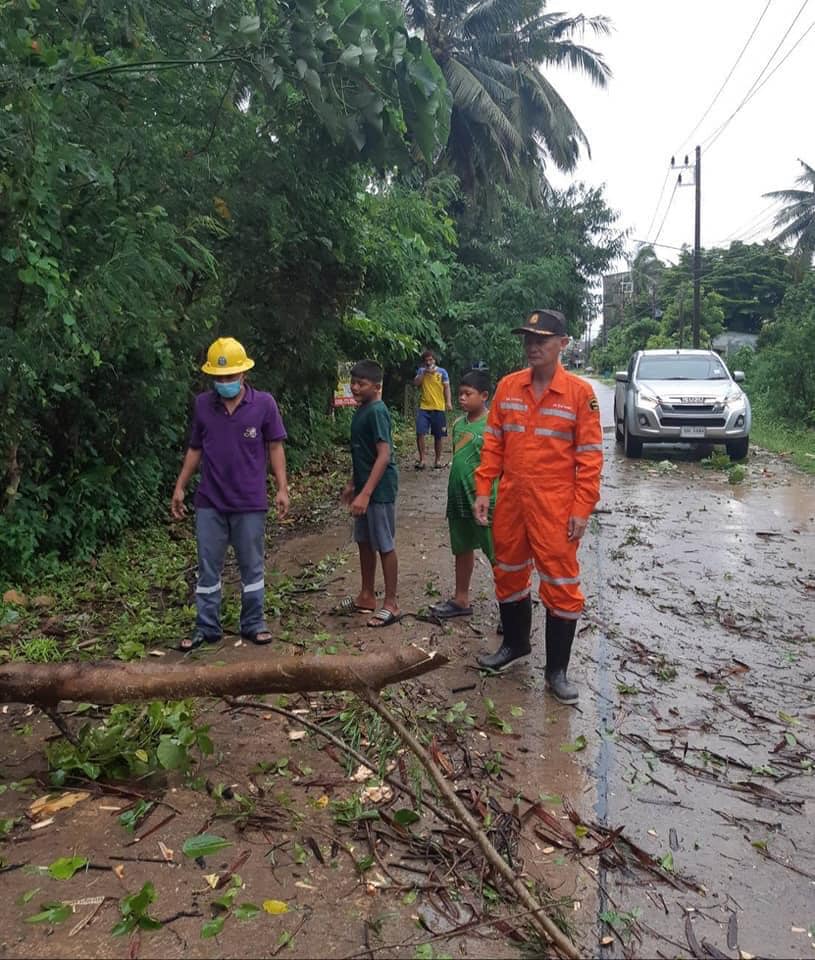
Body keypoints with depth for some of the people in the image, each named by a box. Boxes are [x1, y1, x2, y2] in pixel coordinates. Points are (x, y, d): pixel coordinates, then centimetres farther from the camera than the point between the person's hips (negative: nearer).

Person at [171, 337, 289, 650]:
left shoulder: (264, 403, -5)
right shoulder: (202, 404, 2)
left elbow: (274, 447, 0)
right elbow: (195, 449, 10)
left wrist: (282, 488, -5)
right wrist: (179, 487, 8)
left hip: (250, 503, -2)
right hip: (209, 502, 2)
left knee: (252, 566, 10)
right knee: (207, 567, 9)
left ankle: (253, 624, 23)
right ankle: (206, 628, 20)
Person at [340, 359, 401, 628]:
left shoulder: (377, 412, -18)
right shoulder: (361, 410, 10)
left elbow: (384, 456, -24)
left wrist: (365, 494, -28)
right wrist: (352, 483, 22)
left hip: (379, 490, -9)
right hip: (365, 487, 9)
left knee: (385, 545, 0)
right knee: (364, 542, 16)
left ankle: (391, 604, 10)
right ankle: (366, 596, 29)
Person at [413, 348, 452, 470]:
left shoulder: (442, 371, 4)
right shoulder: (421, 371, 9)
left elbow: (447, 387, 0)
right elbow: (416, 383, -5)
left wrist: (448, 402, -12)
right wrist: (425, 372, -12)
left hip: (438, 408, -1)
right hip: (424, 408, 1)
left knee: (438, 436, 5)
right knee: (419, 433, -12)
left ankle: (438, 460, 17)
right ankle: (421, 460, -4)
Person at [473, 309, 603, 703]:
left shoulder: (579, 392, -7)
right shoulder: (508, 387, 3)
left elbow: (590, 455, -7)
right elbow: (493, 442, 8)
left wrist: (582, 509, -11)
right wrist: (483, 490, 2)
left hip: (555, 508, -4)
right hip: (510, 502, 4)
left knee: (561, 585, 3)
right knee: (509, 575, 18)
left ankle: (557, 670, 18)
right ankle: (515, 643, 40)